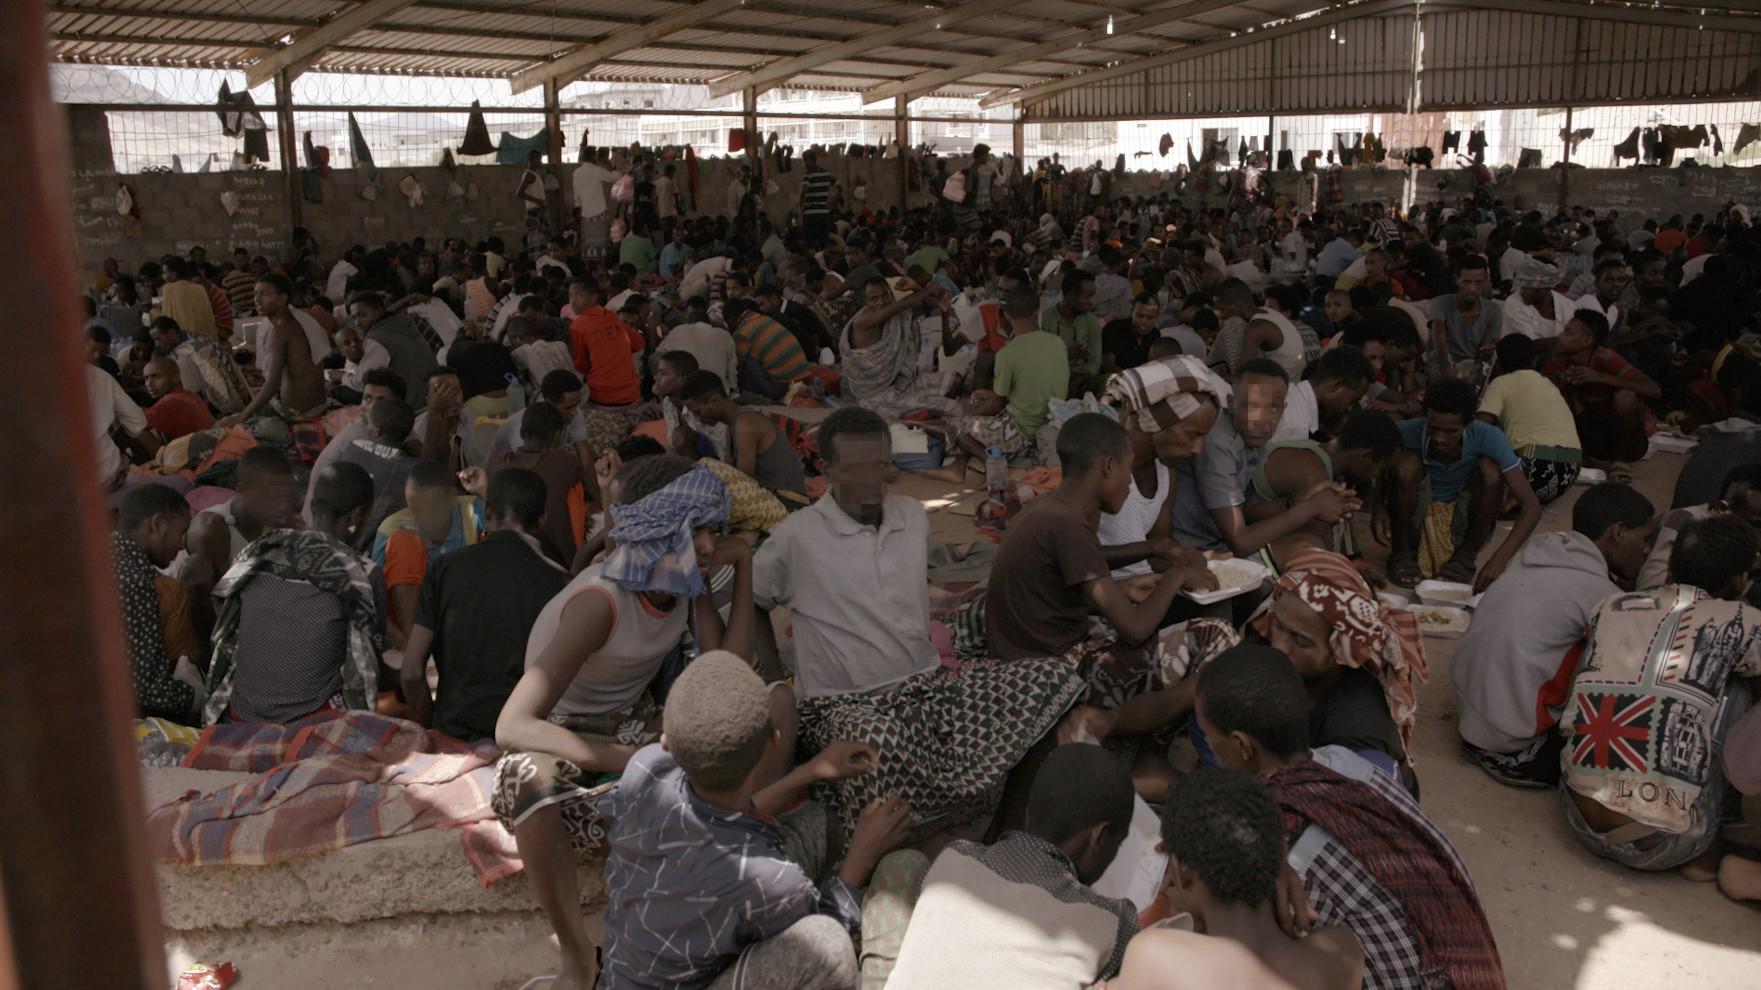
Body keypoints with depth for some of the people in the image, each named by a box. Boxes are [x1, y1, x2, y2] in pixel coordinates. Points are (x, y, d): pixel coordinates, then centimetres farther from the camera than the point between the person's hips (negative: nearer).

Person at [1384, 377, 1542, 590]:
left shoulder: (1488, 437, -23)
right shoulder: (1408, 432, -23)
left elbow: (1531, 505, -25)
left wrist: (1500, 559, -39)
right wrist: (1378, 508, -37)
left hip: (1464, 526, 1)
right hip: (1416, 522, -1)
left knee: (1489, 470, -26)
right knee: (1407, 463, -28)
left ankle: (1466, 555, -6)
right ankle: (1401, 552, -7)